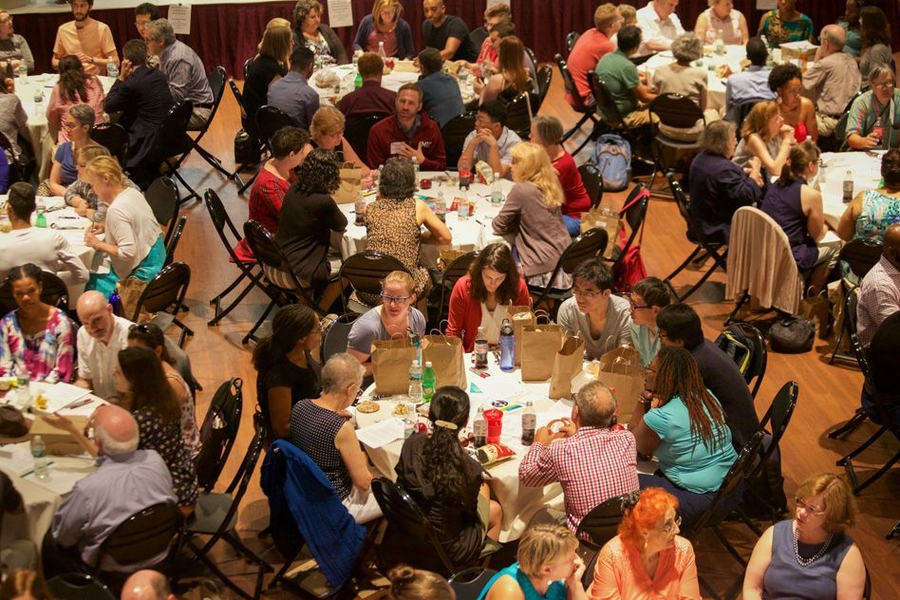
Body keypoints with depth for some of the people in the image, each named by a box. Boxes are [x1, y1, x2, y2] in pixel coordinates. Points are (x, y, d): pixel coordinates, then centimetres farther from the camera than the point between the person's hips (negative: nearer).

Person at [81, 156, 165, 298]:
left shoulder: (116, 210, -25)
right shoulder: (132, 192, 1)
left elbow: (127, 253, -28)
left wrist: (99, 245, -16)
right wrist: (106, 229, 8)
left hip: (142, 271, -9)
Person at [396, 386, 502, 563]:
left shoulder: (412, 443, -17)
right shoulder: (469, 468, -29)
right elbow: (469, 509, -11)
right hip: (446, 551, -5)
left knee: (482, 488, 26)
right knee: (495, 509, 26)